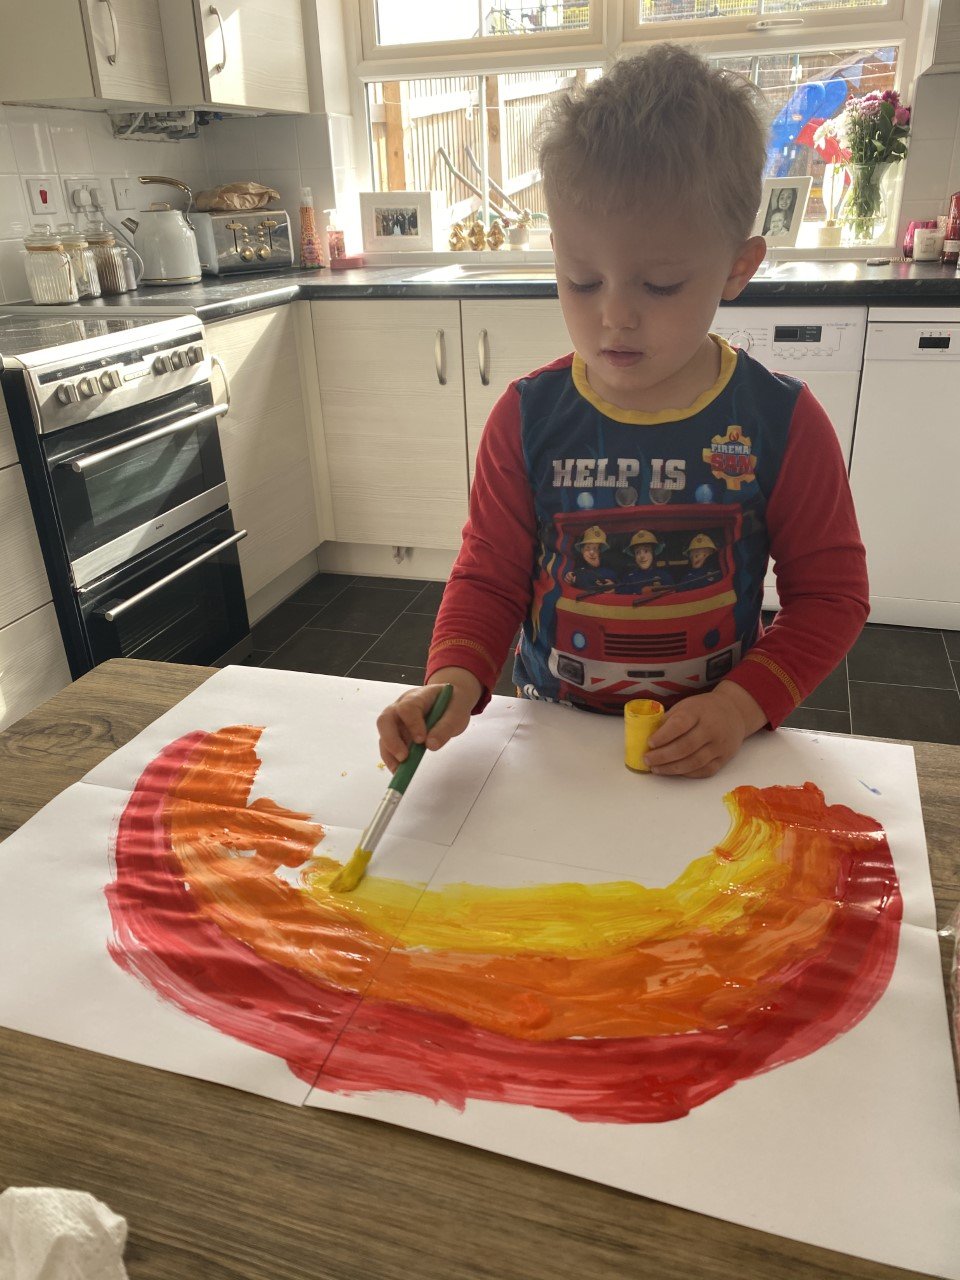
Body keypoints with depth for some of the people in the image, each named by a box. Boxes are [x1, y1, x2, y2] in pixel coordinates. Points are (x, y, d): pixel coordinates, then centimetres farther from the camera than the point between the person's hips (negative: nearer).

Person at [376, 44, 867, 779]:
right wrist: (457, 676, -19)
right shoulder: (528, 418, -6)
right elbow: (489, 576, -1)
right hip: (551, 737, 1)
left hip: (709, 754, 0)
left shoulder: (782, 423, -8)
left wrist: (744, 703, -14)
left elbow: (831, 592, -1)